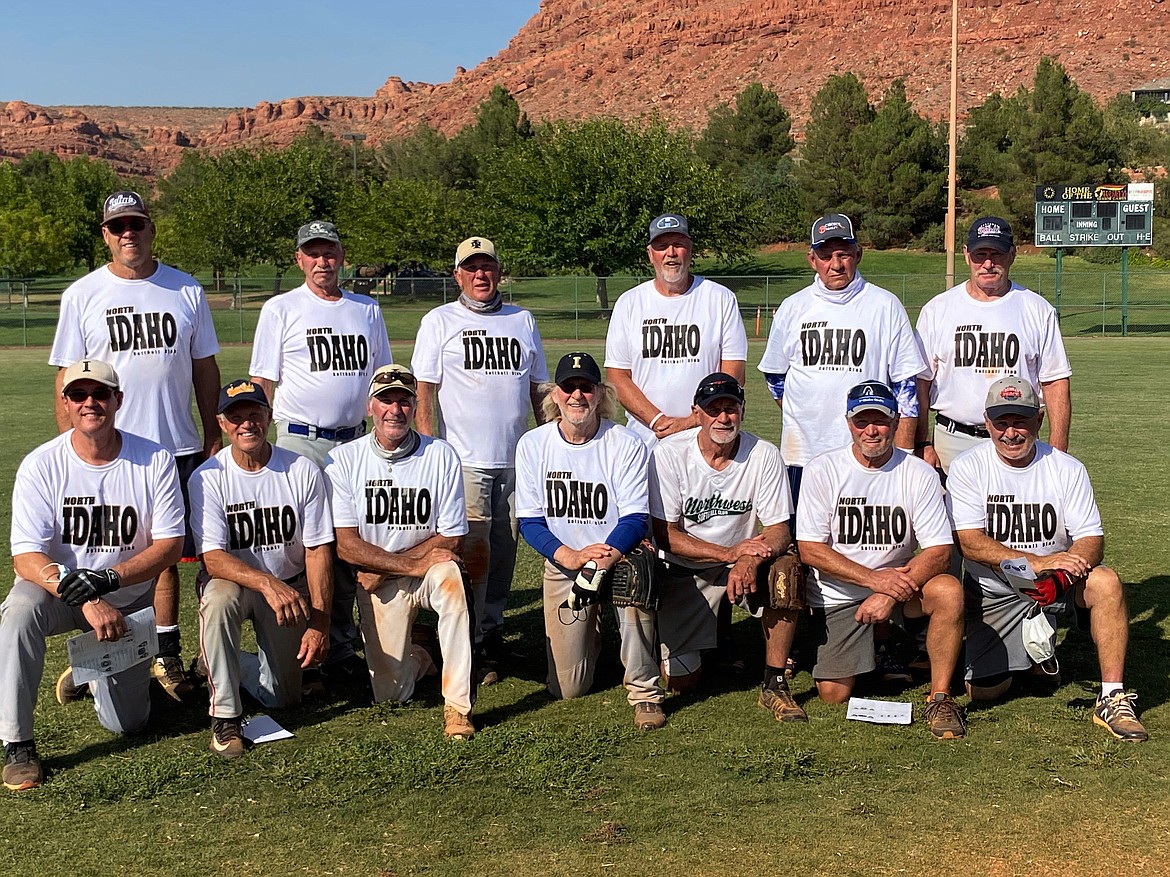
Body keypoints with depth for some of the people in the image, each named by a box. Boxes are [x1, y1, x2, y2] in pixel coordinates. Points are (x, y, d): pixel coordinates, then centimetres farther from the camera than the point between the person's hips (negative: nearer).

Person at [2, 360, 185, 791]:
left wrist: (106, 579, -29)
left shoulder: (155, 460, -12)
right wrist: (86, 601, -36)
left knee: (126, 721, -1)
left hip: (128, 601, 1)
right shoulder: (41, 466, -15)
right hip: (55, 588, -1)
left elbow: (170, 545, -13)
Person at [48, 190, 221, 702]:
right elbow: (68, 381, 2)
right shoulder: (81, 296, 2)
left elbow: (205, 370, 10)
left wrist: (213, 441, 7)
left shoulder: (186, 291, 6)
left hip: (177, 448, 1)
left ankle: (166, 656, 17)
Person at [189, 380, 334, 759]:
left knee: (283, 698, -1)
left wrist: (319, 623, -21)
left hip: (291, 588, 2)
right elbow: (212, 557, -23)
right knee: (218, 599, -38)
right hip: (233, 579, -1)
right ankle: (225, 716, -23)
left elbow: (318, 550, -12)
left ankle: (241, 665, 35)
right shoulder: (207, 478, -15)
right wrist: (267, 583, -41)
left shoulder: (303, 471, -12)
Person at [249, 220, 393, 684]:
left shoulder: (368, 310, 14)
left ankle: (341, 645, 16)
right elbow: (262, 382, 0)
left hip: (356, 441, 4)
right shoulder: (280, 309, 3)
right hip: (299, 442, -3)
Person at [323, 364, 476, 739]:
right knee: (391, 694, -9)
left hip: (429, 571, 0)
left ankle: (458, 705, -28)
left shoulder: (441, 456, -7)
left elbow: (452, 539, -8)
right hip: (378, 585, 0)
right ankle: (415, 657, 30)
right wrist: (413, 565, -20)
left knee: (450, 576, -37)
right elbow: (346, 545, -11)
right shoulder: (342, 461, -7)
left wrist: (384, 566, -14)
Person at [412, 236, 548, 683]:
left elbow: (538, 389, 18)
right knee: (473, 552, -10)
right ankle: (471, 646, -2)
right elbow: (423, 390, 0)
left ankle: (490, 635, 20)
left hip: (516, 460, 4)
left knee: (503, 554, 8)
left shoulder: (522, 321, 15)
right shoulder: (439, 321, 5)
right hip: (464, 460, -4)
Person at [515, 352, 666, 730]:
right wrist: (568, 556, -24)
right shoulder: (532, 444, -4)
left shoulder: (626, 444, -9)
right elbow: (529, 520, -5)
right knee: (567, 688, 1)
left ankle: (645, 691, -18)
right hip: (562, 564, 2)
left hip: (619, 555, -2)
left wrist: (606, 555, -34)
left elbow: (635, 518, -14)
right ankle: (591, 628, 37)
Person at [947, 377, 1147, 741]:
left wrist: (1061, 574, -34)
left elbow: (1091, 539, -11)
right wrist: (1037, 562, -32)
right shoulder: (967, 467, -10)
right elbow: (969, 542, -19)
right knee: (984, 690, -9)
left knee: (1106, 583, -31)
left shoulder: (1067, 469, -5)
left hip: (1056, 585, 0)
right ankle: (1025, 653, 25)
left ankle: (1112, 698, -22)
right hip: (993, 593, 0)